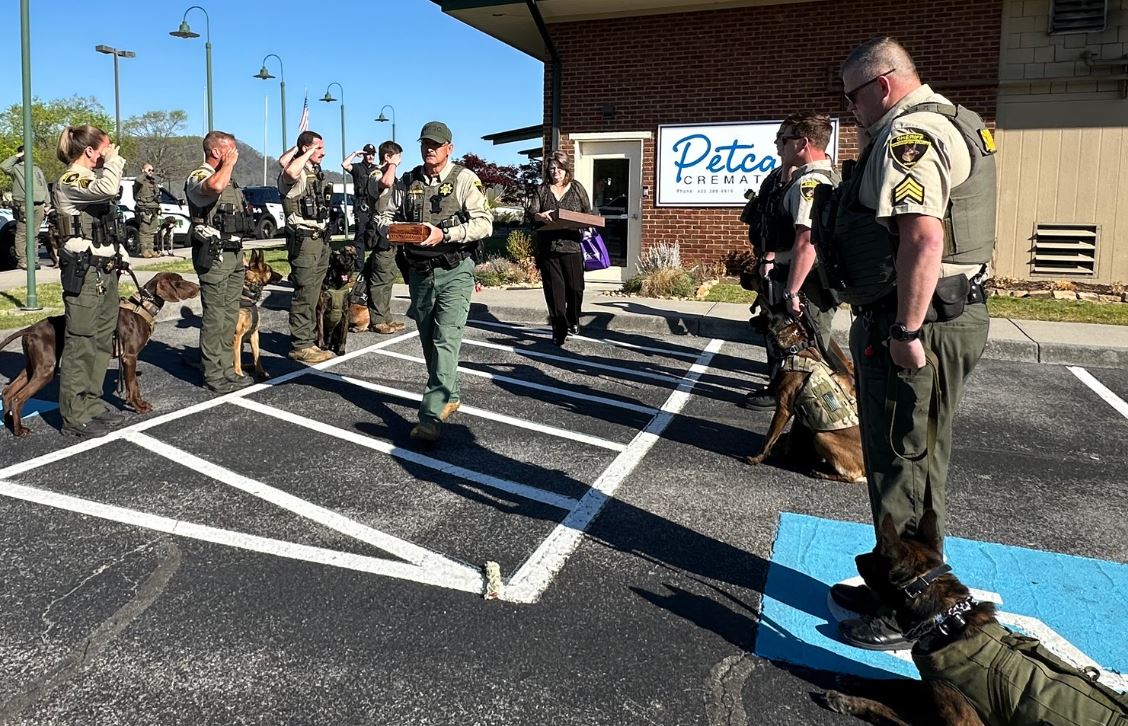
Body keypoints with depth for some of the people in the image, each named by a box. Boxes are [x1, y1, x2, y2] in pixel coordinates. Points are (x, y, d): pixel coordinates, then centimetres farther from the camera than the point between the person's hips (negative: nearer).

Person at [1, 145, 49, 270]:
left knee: (34, 235, 6)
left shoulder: (37, 169, 24)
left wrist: (46, 203, 11)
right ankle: (21, 261, -6)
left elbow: (44, 187, 22)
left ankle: (34, 260, 9)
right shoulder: (15, 168, 8)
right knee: (22, 234, -7)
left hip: (38, 206, 4)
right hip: (23, 206, -4)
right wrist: (17, 156, -4)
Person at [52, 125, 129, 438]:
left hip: (104, 268, 10)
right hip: (83, 270, -10)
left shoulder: (92, 178, 15)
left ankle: (91, 402, 23)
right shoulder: (69, 182, -12)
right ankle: (75, 416, 1)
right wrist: (112, 160, -16)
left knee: (103, 338, 13)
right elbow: (108, 188, -31)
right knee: (81, 341, -5)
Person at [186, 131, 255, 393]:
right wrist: (228, 163, -19)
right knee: (215, 316, -6)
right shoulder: (198, 177, -10)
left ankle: (227, 368, 20)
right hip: (213, 256, -9)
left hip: (234, 254, 9)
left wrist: (239, 252, 25)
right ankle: (214, 375, -1)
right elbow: (215, 186, -36)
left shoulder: (228, 179, 19)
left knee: (230, 313, 12)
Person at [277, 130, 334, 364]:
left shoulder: (316, 171, 16)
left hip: (321, 239, 9)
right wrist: (308, 152, -20)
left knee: (312, 294, 13)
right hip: (304, 239, -9)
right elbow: (291, 171, -37)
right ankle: (300, 346, -4)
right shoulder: (297, 173, -11)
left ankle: (306, 339, 20)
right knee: (304, 294, -8)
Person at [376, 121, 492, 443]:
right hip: (419, 272, 6)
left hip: (454, 272, -6)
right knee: (428, 340, 14)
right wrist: (392, 229, -11)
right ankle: (449, 396, 33)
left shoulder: (465, 179, -5)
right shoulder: (406, 182, 10)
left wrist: (444, 234, -23)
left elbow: (484, 223, -13)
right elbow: (385, 217, 13)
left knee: (446, 341, -14)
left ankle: (431, 415, -17)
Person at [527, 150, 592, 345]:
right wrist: (540, 216, -21)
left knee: (575, 287, 4)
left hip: (571, 247, 0)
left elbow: (588, 213, 12)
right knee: (554, 291, -1)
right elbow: (531, 212, 2)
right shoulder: (542, 190, 10)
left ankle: (573, 322, 30)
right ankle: (558, 331, 4)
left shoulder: (577, 188, 10)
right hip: (548, 248, 0)